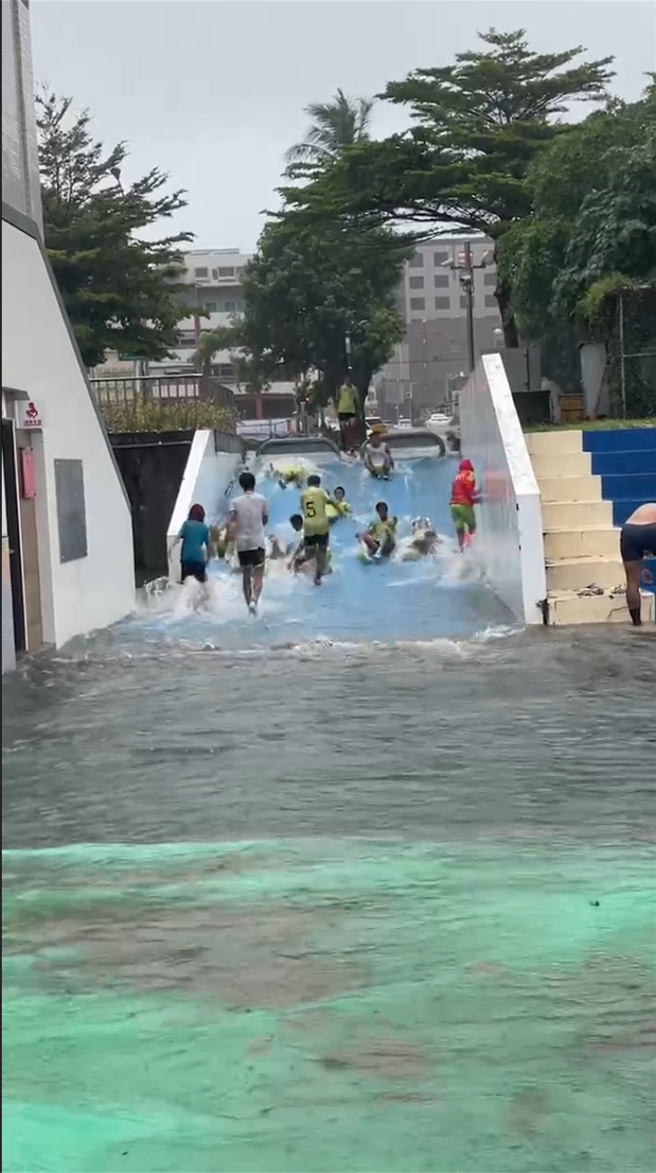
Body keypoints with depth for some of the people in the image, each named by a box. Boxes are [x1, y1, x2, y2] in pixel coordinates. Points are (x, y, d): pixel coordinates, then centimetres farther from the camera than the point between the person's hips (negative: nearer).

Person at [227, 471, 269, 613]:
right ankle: (254, 600, -22)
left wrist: (231, 536, -7)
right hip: (258, 542, -1)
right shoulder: (261, 499, -1)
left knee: (246, 576, 15)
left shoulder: (235, 501, -1)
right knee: (258, 576, 2)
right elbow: (265, 520, 9)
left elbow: (230, 521, -14)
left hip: (242, 543, 1)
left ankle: (249, 603, 18)